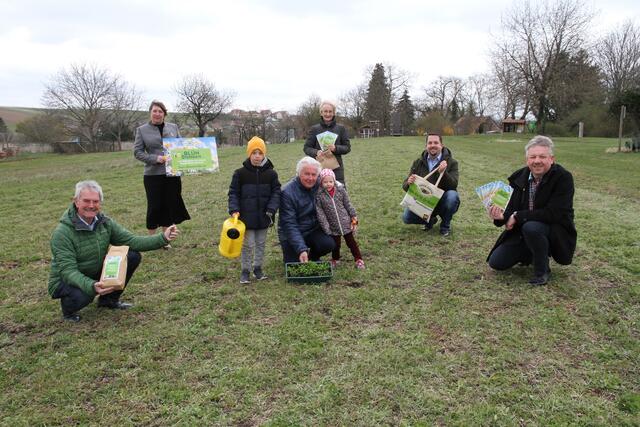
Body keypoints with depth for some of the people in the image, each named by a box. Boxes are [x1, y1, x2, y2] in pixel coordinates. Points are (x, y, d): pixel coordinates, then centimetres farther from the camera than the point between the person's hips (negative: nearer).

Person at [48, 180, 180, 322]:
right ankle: (68, 308, 1)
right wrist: (92, 286, -48)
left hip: (96, 275, 6)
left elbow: (131, 240, -10)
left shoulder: (104, 222, -8)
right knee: (82, 295, -40)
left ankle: (108, 299, 9)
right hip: (66, 281, -6)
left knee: (133, 256, -10)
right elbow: (68, 271, -29)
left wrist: (163, 238, -23)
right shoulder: (62, 233, -26)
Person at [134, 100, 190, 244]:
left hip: (172, 173, 3)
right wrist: (155, 158, -15)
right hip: (153, 174, -2)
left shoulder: (173, 127, 9)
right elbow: (137, 152, 0)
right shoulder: (142, 130, 2)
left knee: (170, 205, 7)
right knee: (154, 206, 3)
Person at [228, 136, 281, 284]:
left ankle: (258, 268, 29)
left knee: (261, 243, 14)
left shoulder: (271, 173, -1)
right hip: (247, 216, -2)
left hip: (263, 216, 3)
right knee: (248, 244, 2)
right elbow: (233, 193, -1)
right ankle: (245, 270, 16)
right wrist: (234, 209, -13)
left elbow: (276, 192, 2)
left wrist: (271, 209, -10)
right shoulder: (240, 173, -6)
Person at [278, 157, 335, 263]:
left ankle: (313, 256, 12)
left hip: (314, 230, 3)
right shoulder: (287, 192, -21)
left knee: (329, 244, -23)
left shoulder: (319, 186, -7)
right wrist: (301, 249, -35)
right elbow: (289, 224, -25)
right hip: (291, 234, -3)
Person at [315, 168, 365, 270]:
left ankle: (358, 259, 23)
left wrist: (354, 217, 3)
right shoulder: (319, 195, -13)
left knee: (351, 241, 11)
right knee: (335, 244, 16)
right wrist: (326, 228, -13)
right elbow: (320, 213, -12)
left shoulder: (340, 190, -7)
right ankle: (335, 260, 39)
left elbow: (348, 204, 3)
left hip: (345, 222, 0)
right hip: (333, 226, 0)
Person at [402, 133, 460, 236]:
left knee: (452, 196, -34)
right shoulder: (418, 163, 3)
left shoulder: (451, 162, -6)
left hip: (442, 202, -2)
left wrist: (443, 173, -36)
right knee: (406, 217, -21)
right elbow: (405, 186, 0)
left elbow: (453, 185, -19)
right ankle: (430, 219, 14)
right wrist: (408, 183, -25)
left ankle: (445, 225, -5)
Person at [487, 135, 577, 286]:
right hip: (523, 232, 6)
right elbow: (512, 209, -1)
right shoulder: (520, 176, -3)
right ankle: (532, 253, 23)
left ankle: (542, 271, -11)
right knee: (496, 262, -5)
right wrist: (501, 216, -25)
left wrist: (518, 216, -24)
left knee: (531, 227, -37)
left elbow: (554, 213, -28)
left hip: (557, 232, -5)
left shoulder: (563, 177, -19)